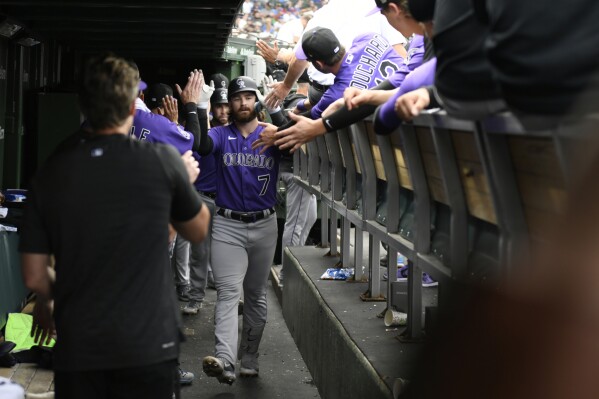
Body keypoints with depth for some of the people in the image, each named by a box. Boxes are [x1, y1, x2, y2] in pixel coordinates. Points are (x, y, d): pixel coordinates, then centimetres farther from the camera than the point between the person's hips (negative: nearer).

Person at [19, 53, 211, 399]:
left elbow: (34, 276, 0)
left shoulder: (50, 174, -4)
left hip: (77, 345, 2)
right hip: (149, 344, -2)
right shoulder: (163, 161, -10)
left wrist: (46, 307, 21)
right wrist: (186, 182, 24)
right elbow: (198, 231, 6)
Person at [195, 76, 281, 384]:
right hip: (227, 225, -2)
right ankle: (225, 361, -27)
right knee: (228, 292, -15)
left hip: (264, 226, 2)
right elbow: (201, 145, -19)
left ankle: (249, 359, 23)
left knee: (256, 295, 12)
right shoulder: (221, 135, 2)